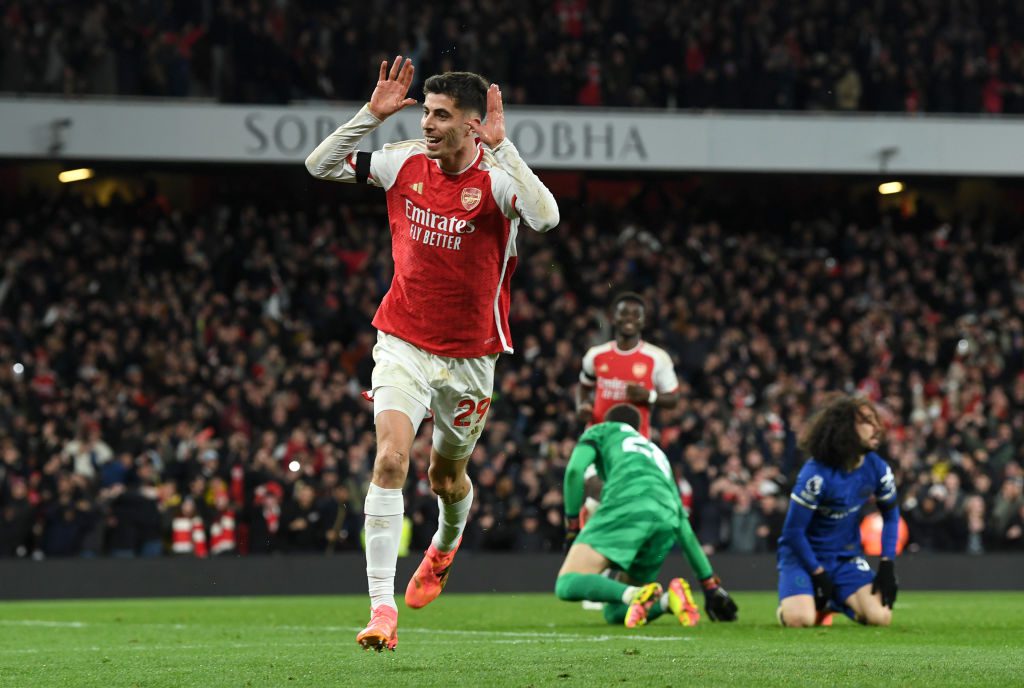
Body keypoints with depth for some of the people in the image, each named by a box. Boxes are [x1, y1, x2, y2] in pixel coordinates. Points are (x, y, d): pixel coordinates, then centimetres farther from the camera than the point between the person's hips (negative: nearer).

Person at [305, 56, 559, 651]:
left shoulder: (496, 179, -16)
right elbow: (321, 166, 2)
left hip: (469, 355, -1)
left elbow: (546, 218, -37)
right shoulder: (405, 163, -5)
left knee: (447, 477, 18)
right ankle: (383, 608, -22)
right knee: (391, 458, -20)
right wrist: (372, 114, -10)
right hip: (403, 343, 1)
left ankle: (446, 544, 56)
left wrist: (500, 144, -35)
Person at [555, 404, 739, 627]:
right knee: (614, 613, 13)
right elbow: (684, 527, 37)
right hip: (666, 521, 5)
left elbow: (575, 469, 6)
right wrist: (710, 584, 37)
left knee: (567, 585, -9)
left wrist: (572, 524, 14)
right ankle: (665, 599, -18)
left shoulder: (602, 431, 28)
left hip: (627, 506, -5)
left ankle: (635, 595, -35)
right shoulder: (658, 454, 41)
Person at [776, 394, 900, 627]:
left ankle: (835, 603, 15)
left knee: (880, 616, -17)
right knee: (800, 619, -29)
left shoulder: (877, 468, -9)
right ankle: (789, 604, 10)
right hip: (803, 554, -4)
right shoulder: (816, 474, -24)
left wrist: (887, 565, -2)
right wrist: (818, 574, -13)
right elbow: (793, 531, -18)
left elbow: (891, 514, 8)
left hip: (846, 556, 4)